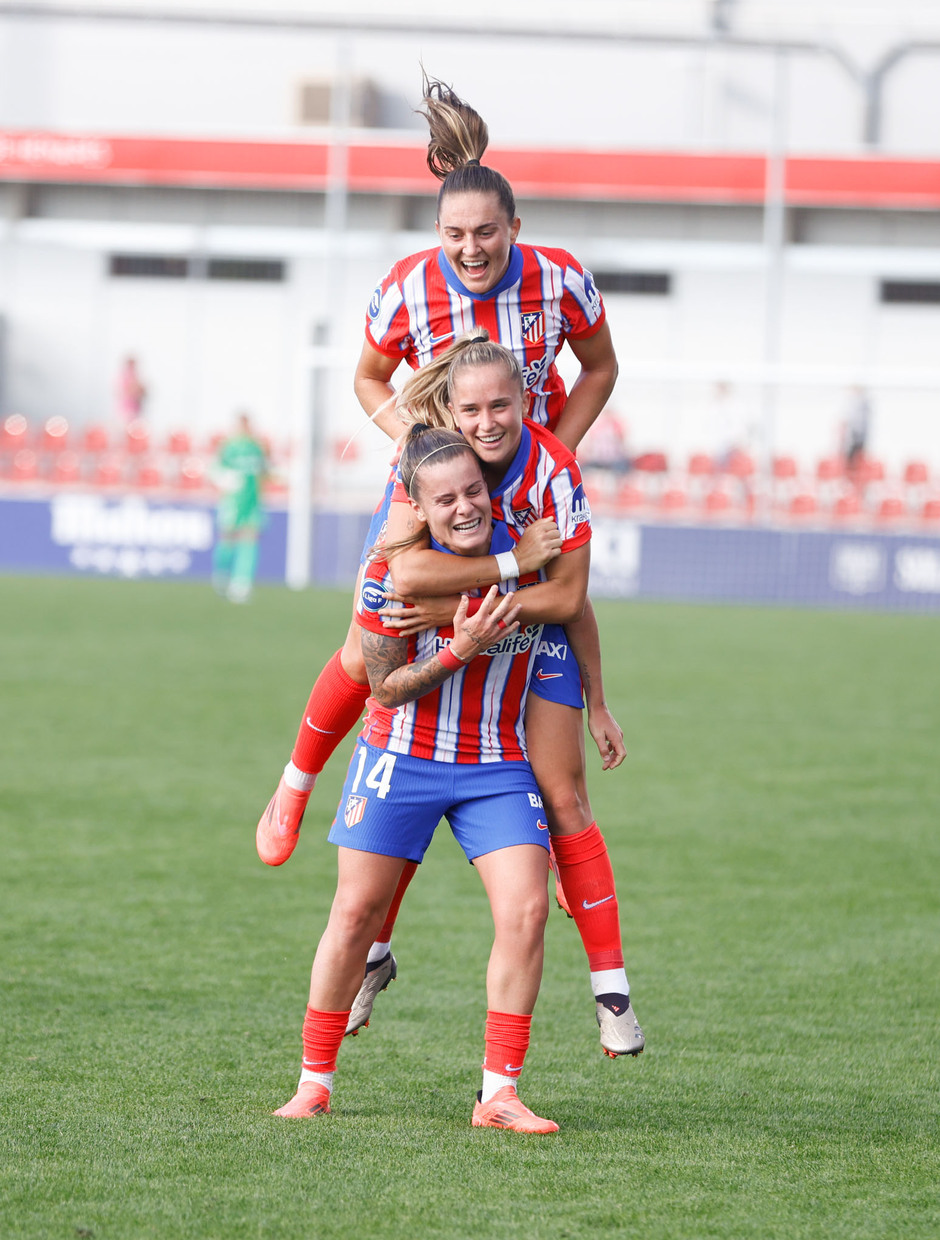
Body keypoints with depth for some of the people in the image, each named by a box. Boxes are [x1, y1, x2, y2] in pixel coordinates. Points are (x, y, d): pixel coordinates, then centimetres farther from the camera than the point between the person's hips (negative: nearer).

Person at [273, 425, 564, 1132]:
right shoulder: (394, 570, -17)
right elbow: (387, 686, -12)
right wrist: (461, 649, -26)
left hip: (499, 767, 2)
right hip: (401, 757, -2)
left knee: (526, 910, -13)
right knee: (357, 913, 0)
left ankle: (499, 1095, -7)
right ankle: (315, 1082, 15)